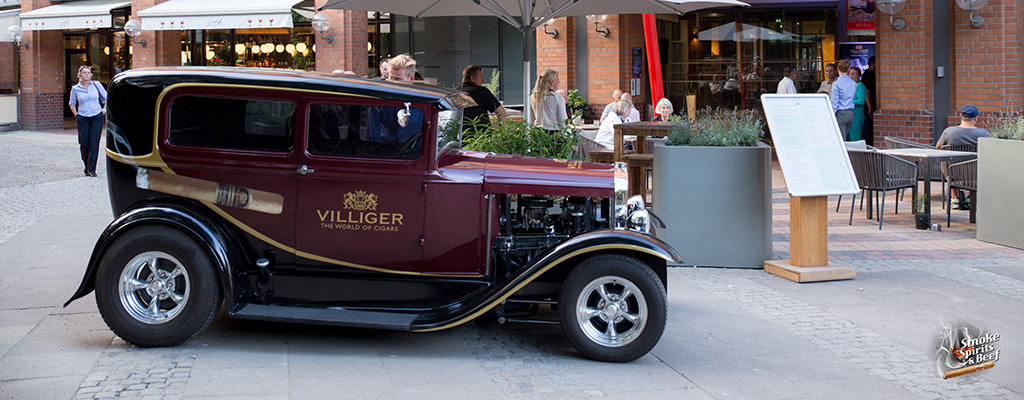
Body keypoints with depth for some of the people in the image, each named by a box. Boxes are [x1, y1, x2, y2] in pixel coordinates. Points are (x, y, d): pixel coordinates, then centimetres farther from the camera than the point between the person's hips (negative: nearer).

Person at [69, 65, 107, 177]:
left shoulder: (96, 85, 2)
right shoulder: (75, 88, 3)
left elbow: (106, 97, 14)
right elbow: (72, 104, 17)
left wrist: (104, 109, 7)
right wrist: (76, 115, 6)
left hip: (97, 118, -1)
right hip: (83, 119, 1)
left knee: (94, 144, -6)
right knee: (84, 144, -2)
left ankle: (91, 169, -3)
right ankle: (87, 166, 18)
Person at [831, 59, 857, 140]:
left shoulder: (836, 84, -11)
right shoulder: (853, 83, 5)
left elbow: (834, 102, -10)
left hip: (840, 113, -6)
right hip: (851, 113, 6)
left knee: (841, 139, -5)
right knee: (845, 137, 15)